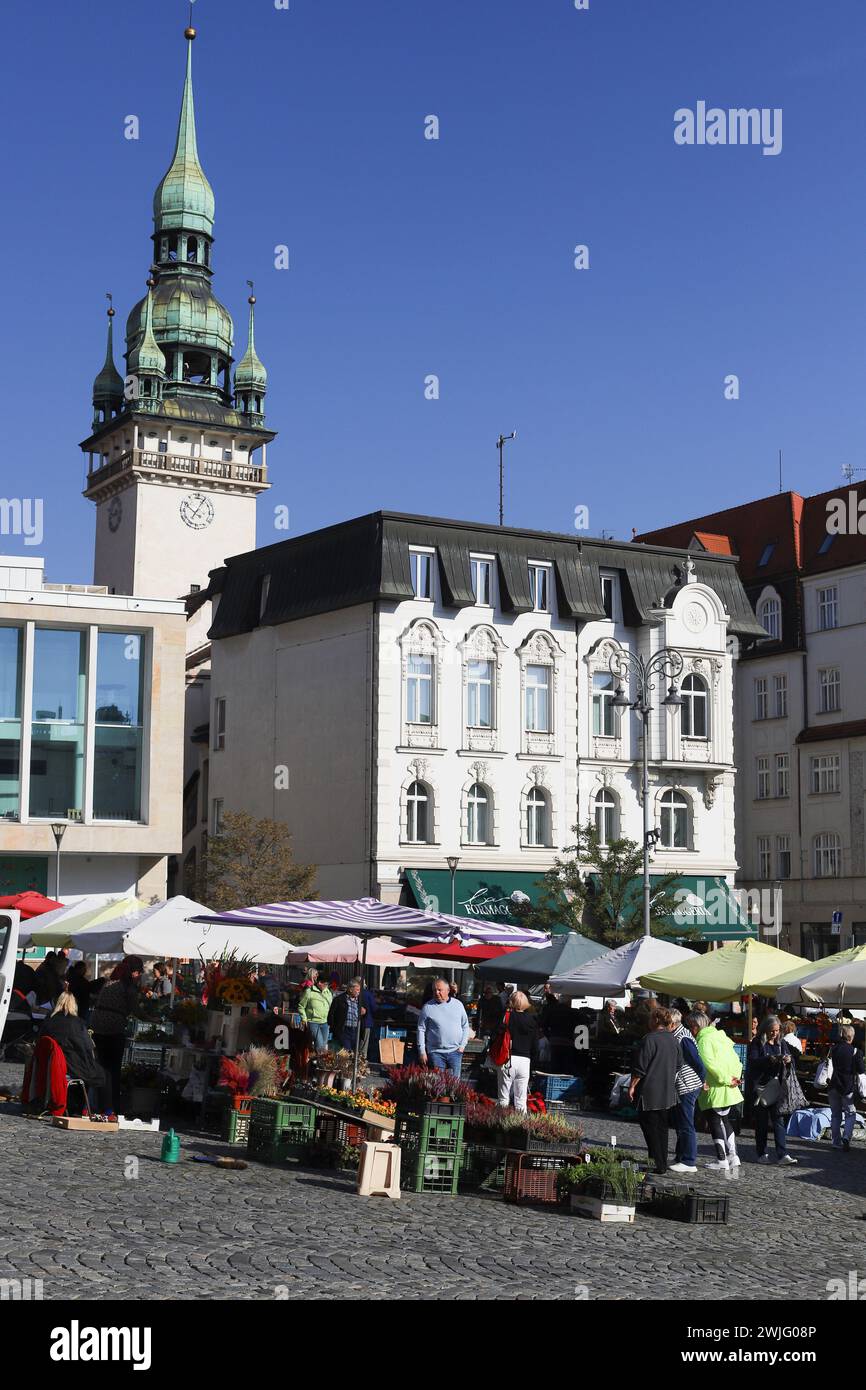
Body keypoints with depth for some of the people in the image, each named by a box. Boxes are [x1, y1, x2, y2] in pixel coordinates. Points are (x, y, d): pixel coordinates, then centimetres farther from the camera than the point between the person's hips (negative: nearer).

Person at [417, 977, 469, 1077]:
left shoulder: (458, 1004, 6)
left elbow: (465, 1026, 13)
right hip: (436, 1052, -2)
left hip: (455, 1051, 2)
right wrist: (422, 1051, -2)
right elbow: (421, 1029, 3)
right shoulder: (428, 1007, 0)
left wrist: (462, 1045, 3)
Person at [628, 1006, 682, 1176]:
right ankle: (663, 1163, 18)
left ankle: (659, 1164, -2)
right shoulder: (674, 1041, 7)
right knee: (662, 1127, 15)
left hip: (649, 1092, -7)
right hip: (667, 1093, 7)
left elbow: (640, 1068, -15)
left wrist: (632, 1086, -5)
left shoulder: (649, 1040, -16)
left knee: (650, 1127, 0)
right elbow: (678, 1065, 16)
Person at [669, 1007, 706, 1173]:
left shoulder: (683, 1039, -20)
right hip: (681, 1087, 11)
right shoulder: (676, 1036, 12)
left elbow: (696, 1060, -20)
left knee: (686, 1126, -5)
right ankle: (680, 1158, 27)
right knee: (680, 1124, 18)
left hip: (688, 1087, -11)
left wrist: (703, 1080, -10)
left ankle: (689, 1162, -1)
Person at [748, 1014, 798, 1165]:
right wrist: (769, 1059, -29)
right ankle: (762, 1154, 12)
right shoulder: (757, 1043, -3)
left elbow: (791, 1063, 9)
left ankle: (783, 1154, -7)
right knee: (761, 1121, 4)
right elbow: (753, 1061, -15)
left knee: (779, 1119, -4)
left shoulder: (781, 1043, 9)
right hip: (760, 1086, -3)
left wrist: (788, 1060, -15)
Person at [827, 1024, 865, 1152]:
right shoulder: (856, 1051, -11)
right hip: (848, 1087, -3)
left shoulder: (833, 1049, -1)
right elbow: (860, 1071, -7)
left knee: (835, 1115, 13)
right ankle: (846, 1136, -13)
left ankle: (836, 1141, 13)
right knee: (850, 1114, 8)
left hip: (834, 1086, 3)